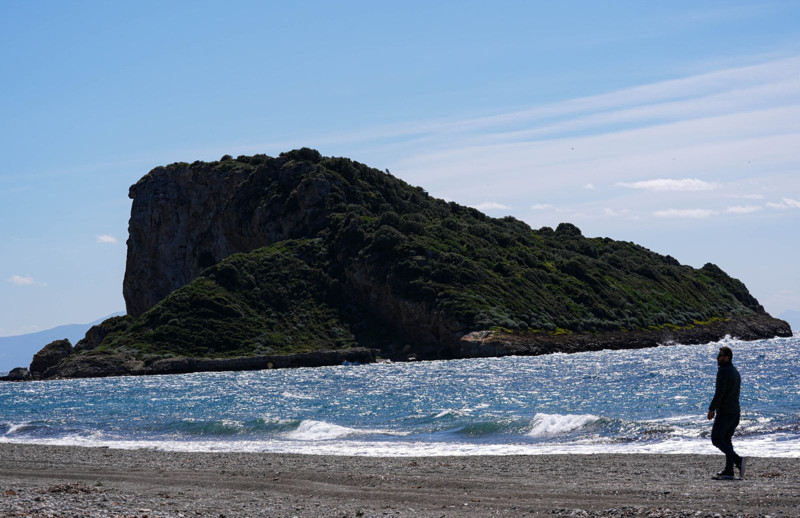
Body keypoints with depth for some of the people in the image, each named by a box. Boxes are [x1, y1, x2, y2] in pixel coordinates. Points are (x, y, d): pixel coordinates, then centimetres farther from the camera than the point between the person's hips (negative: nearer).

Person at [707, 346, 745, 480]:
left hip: (724, 412, -9)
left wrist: (711, 409, -15)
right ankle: (728, 471, 6)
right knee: (726, 440, 11)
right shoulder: (735, 372, 17)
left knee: (716, 440, -6)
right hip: (735, 412, 9)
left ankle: (738, 460, -20)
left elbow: (719, 392, -20)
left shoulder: (723, 371, -13)